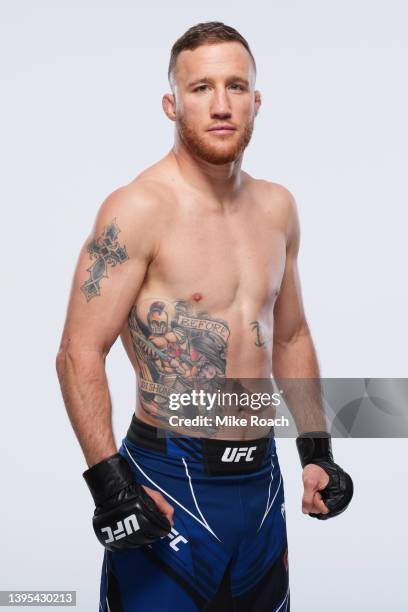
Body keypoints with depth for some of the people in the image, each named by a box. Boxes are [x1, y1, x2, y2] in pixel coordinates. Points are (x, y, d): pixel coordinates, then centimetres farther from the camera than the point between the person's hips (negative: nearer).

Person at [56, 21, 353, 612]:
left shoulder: (278, 207, 7)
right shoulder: (138, 208, -14)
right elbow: (79, 354, -15)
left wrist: (317, 451, 13)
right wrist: (109, 486, -21)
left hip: (262, 476, 7)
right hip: (171, 482, -6)